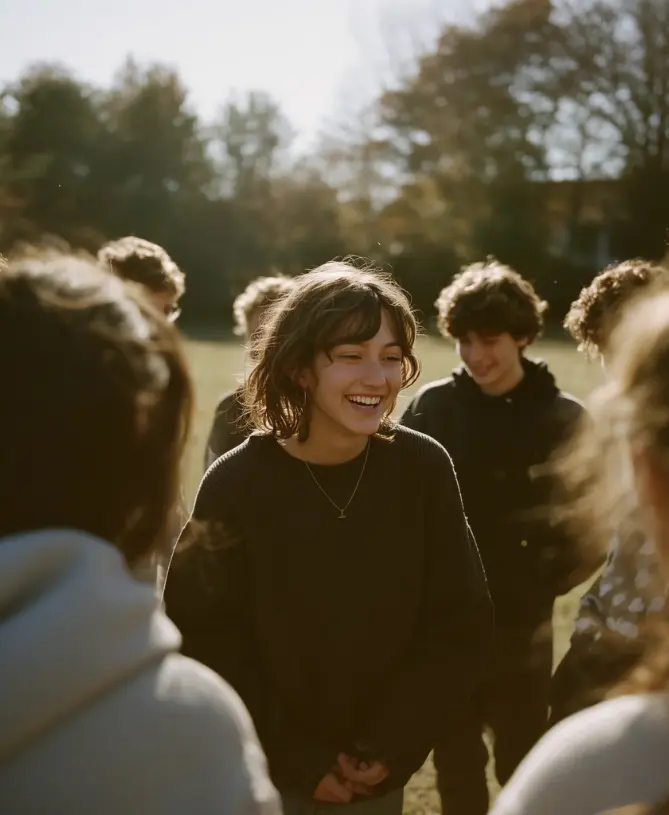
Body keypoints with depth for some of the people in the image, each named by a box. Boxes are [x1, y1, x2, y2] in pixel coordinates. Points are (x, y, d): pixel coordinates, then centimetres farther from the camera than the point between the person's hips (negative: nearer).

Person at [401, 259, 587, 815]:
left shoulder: (564, 419, -5)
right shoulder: (432, 406, -4)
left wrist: (552, 577, -5)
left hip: (521, 625, -1)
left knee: (523, 766, 10)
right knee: (455, 763, 14)